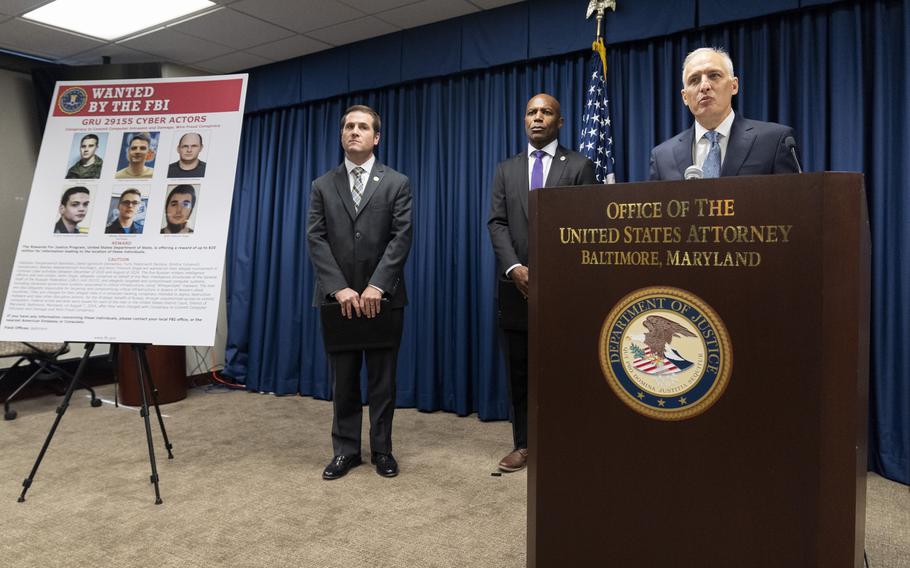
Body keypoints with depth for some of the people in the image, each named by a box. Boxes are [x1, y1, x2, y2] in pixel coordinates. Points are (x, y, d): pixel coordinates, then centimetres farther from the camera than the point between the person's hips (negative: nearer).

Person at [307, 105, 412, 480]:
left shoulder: (397, 183, 4)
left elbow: (401, 238, -6)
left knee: (382, 379, 7)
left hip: (383, 298, -1)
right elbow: (316, 240, -1)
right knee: (343, 381, 9)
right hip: (338, 298, 2)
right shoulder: (322, 186, 9)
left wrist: (376, 287, -16)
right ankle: (346, 450, 21)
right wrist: (339, 288, -13)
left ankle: (382, 450, 21)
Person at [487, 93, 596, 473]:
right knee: (520, 371, 7)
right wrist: (514, 267, -11)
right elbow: (496, 223, 4)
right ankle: (523, 444, 18)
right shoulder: (506, 169, 13)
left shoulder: (579, 166, 4)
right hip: (518, 285, 3)